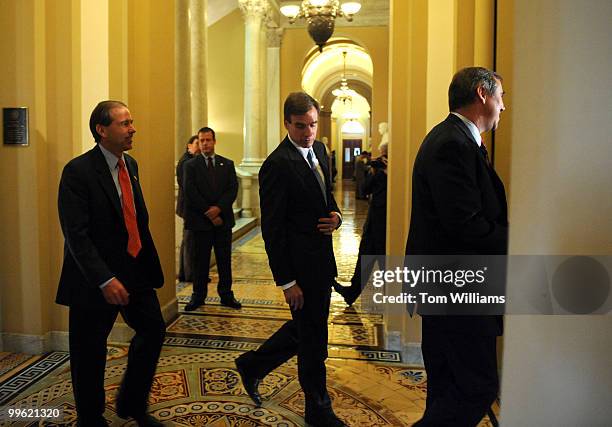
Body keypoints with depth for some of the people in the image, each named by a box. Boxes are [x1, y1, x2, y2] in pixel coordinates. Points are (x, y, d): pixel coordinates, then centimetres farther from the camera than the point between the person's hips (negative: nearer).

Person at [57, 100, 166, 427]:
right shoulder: (78, 171, -16)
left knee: (153, 330, 12)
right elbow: (76, 235, -21)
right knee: (89, 353, 9)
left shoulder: (130, 165, 7)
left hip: (134, 269, 7)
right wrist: (105, 280, -26)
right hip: (96, 277, -7)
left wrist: (149, 263, 8)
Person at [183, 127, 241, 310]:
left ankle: (226, 295, 16)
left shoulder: (227, 164, 10)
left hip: (223, 219, 2)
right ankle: (198, 296, 16)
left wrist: (219, 208, -14)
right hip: (200, 220, -2)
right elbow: (191, 193, -7)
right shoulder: (191, 165, 2)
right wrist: (209, 214, -11)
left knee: (225, 260, 7)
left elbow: (233, 189, 0)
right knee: (200, 260, 5)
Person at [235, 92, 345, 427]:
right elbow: (272, 229, -18)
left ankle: (253, 365, 42)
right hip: (301, 264, -9)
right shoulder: (277, 164, -19)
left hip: (321, 260, 9)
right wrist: (287, 281, -17)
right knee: (313, 339, 8)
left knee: (307, 329, 23)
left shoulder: (319, 150, 7)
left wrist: (335, 215, -3)